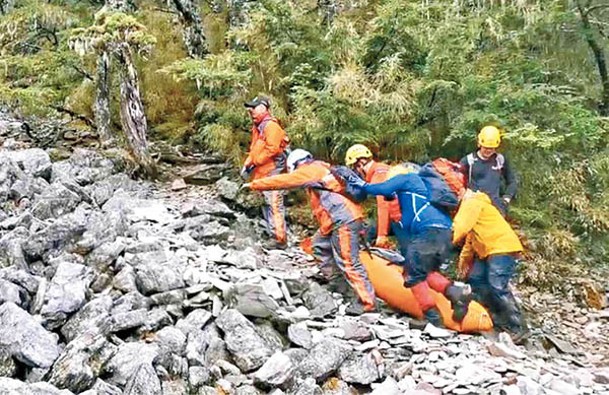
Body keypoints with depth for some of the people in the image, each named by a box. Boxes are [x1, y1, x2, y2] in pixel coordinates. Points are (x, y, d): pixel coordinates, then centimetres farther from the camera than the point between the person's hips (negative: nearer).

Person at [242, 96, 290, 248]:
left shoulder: (271, 126, -13)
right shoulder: (257, 127, 18)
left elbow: (272, 149, -21)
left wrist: (255, 163, -15)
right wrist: (247, 164, 9)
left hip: (272, 171, -10)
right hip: (262, 173, 10)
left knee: (274, 205, -10)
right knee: (266, 205, 15)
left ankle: (280, 239, -6)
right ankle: (273, 234, 24)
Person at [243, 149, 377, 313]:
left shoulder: (310, 171, -5)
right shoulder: (319, 169, 22)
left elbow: (281, 181, -2)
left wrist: (253, 184, 6)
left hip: (344, 221, -10)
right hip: (340, 219, 10)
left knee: (348, 262, -8)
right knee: (320, 245, 24)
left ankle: (367, 302, -5)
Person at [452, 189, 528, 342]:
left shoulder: (472, 203, -9)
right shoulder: (469, 205, 23)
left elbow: (461, 227, -22)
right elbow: (471, 234, 27)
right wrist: (464, 257, 24)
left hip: (503, 248, -11)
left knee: (496, 286, -18)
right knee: (475, 280, 9)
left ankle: (518, 327, -12)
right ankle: (499, 318, 12)